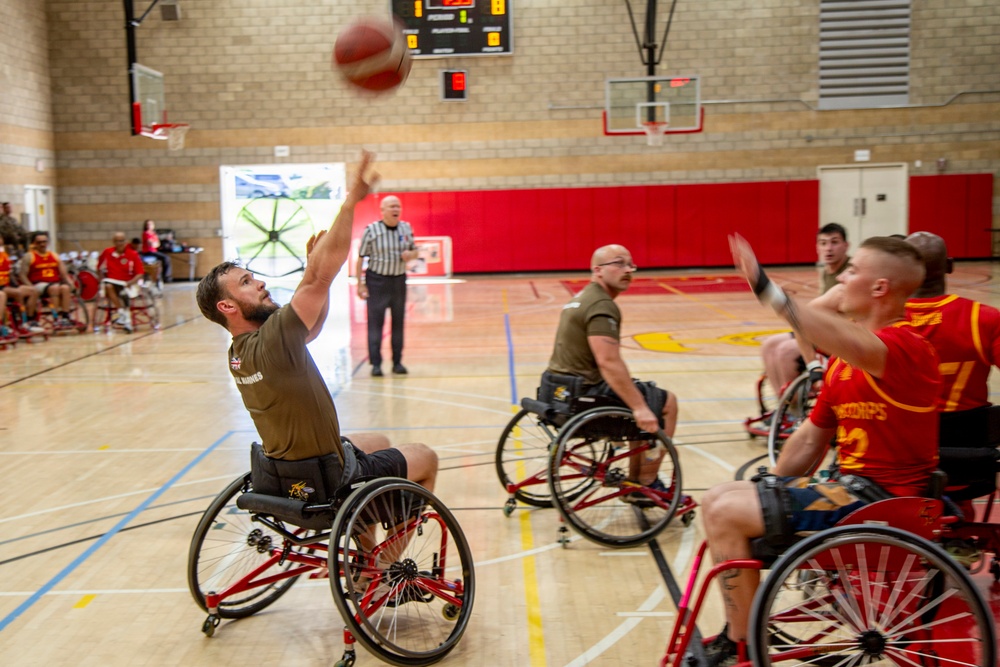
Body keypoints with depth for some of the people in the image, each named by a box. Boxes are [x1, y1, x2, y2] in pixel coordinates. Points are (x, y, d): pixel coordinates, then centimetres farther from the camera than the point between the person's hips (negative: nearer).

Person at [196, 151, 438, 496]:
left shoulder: (240, 352, -1)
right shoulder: (270, 341, -28)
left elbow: (311, 328, 8)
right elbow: (321, 279, -34)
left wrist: (314, 266, -5)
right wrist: (350, 202, -32)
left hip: (291, 467, 9)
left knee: (378, 442, 33)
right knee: (425, 457, 12)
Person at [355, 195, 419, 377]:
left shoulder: (406, 228, 3)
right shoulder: (371, 230, -8)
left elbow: (415, 251, 15)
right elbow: (361, 258, -6)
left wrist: (410, 254, -10)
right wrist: (360, 284, -9)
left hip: (399, 280, 4)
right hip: (376, 280, -4)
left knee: (398, 322, 8)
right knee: (375, 322, -4)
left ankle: (397, 362, 17)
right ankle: (376, 364, 1)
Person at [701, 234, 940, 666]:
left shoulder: (904, 347, -18)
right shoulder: (845, 359, 13)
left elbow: (851, 344, -43)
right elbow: (812, 437, 15)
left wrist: (766, 290, -50)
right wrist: (769, 498, 11)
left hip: (878, 498, -10)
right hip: (847, 484, 10)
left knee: (726, 514, -17)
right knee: (717, 500, 6)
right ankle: (738, 631, 18)